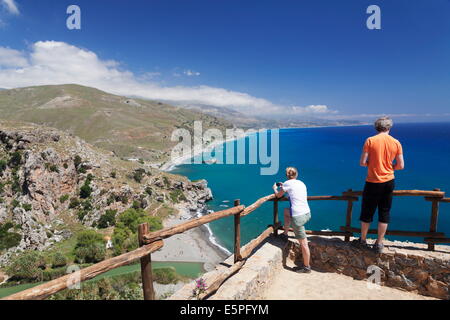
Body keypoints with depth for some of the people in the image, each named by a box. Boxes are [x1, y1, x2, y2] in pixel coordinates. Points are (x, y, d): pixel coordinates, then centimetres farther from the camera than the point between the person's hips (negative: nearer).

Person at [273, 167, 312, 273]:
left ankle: (306, 267, 15)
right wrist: (283, 186, 38)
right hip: (307, 213, 8)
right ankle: (285, 234, 39)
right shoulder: (301, 183, 13)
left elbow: (278, 195, 10)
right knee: (286, 211, 31)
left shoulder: (288, 183, -6)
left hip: (298, 217, -8)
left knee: (303, 243, 3)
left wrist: (275, 188, 29)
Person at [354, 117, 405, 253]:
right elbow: (401, 166, -1)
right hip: (389, 182, 3)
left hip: (373, 182, -3)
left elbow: (362, 162, -13)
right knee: (384, 213, 13)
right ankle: (379, 244, 21)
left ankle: (363, 240, 25)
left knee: (367, 212, 12)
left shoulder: (370, 140, -11)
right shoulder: (396, 143, -2)